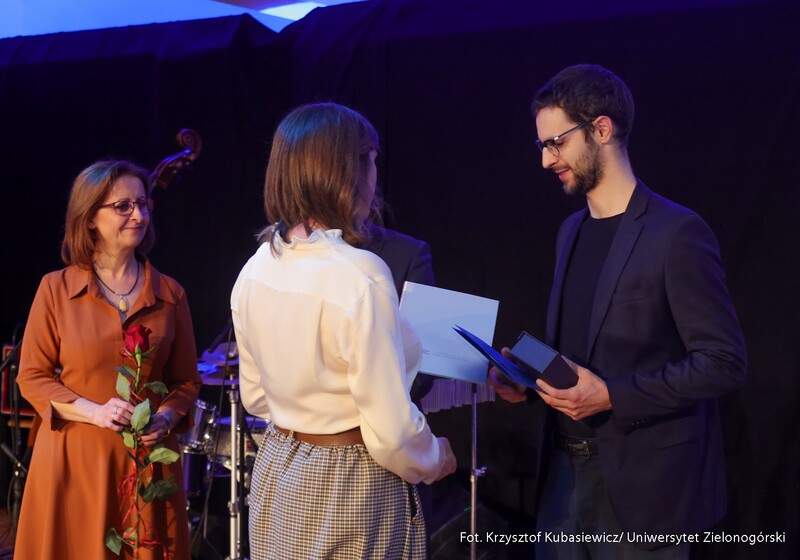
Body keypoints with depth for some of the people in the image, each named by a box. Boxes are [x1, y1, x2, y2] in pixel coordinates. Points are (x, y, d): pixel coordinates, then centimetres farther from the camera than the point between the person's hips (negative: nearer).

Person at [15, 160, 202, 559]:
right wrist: (93, 411, -14)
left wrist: (165, 418, -11)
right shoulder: (56, 289, -2)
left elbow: (186, 380, 9)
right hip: (73, 459, -1)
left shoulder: (169, 294, 4)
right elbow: (32, 377, -1)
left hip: (147, 460, 2)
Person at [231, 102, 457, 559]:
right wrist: (434, 461, -2)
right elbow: (392, 431, -22)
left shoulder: (256, 269, -3)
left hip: (278, 477, 7)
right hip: (351, 487, -6)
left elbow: (255, 395, 9)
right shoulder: (359, 276, -24)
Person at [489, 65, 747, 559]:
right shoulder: (572, 230, 11)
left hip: (640, 482, -7)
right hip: (565, 469, 7)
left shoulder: (677, 232, -13)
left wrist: (613, 396, -21)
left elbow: (725, 363, -15)